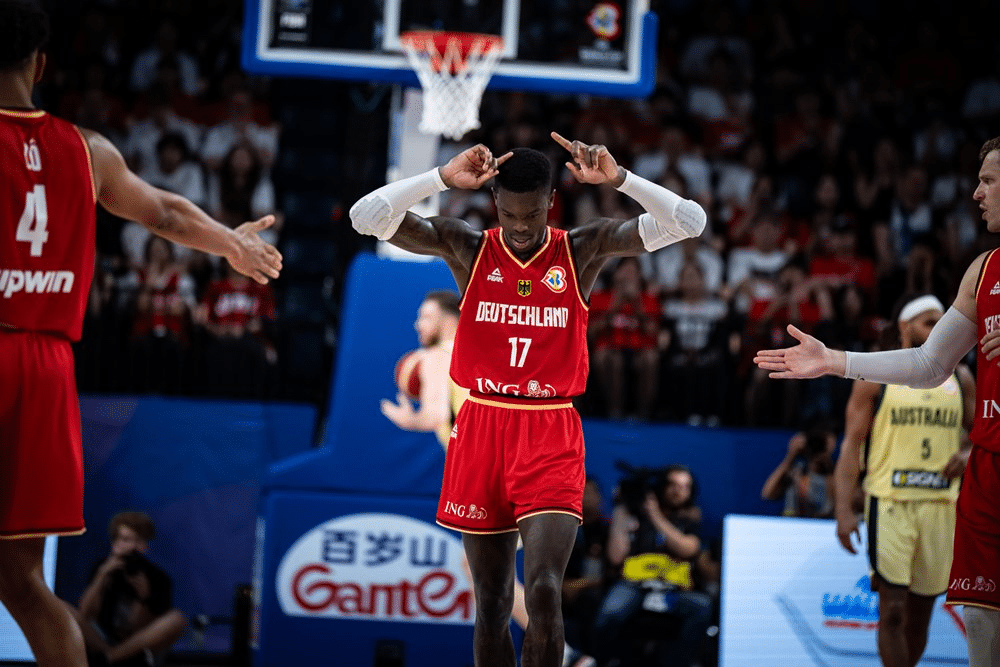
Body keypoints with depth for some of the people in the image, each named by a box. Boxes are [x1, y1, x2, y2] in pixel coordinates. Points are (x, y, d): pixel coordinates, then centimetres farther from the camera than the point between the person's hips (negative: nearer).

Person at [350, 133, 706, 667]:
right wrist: (442, 178, -20)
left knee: (544, 591, -17)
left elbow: (689, 223, -8)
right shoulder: (467, 248, 0)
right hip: (483, 428, 1)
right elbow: (366, 217, -10)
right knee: (491, 602, 7)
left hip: (551, 435, -1)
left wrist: (618, 179, -21)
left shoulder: (582, 250, 0)